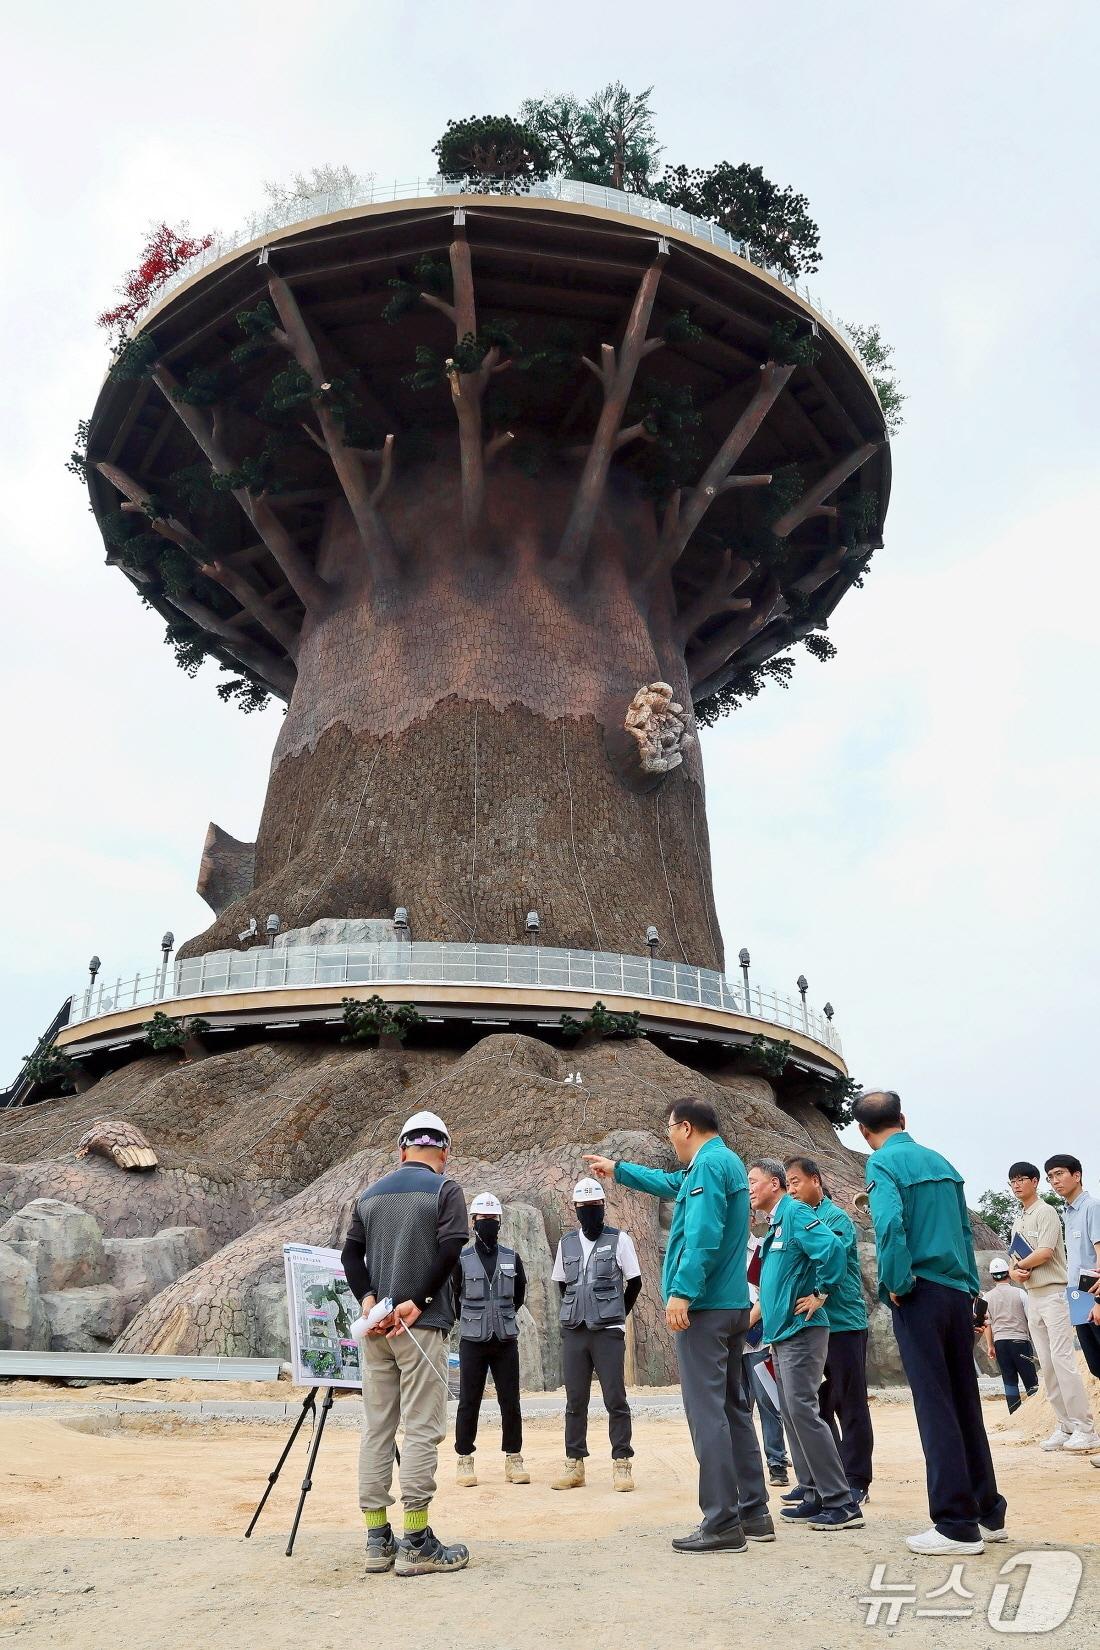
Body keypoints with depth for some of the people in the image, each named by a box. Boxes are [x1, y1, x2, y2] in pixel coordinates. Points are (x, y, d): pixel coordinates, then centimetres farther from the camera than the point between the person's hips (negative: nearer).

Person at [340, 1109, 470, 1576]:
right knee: (421, 1429, -1)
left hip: (375, 1324, 6)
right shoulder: (445, 1189, -3)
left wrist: (369, 1301, -5)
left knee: (376, 1428, 11)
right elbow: (450, 1249, -15)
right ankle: (416, 1544, 1)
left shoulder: (370, 1194, 14)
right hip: (422, 1325, -6)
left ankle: (378, 1541, 17)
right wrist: (416, 1302, -12)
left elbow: (350, 1255, 6)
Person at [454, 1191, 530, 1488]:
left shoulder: (511, 1258, 4)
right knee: (469, 1402, 2)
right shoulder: (461, 1259, -4)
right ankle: (465, 1460, 14)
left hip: (506, 1340, 2)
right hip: (472, 1341, -2)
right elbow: (452, 1297, 7)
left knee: (510, 1401, 4)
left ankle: (514, 1459, 15)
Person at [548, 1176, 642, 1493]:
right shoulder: (566, 1243, 8)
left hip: (608, 1332, -3)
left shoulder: (619, 1240, -2)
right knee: (575, 1401, 8)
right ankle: (574, 1466, 16)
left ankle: (622, 1464, 7)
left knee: (615, 1400, -2)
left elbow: (634, 1283, 3)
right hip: (573, 1332, 4)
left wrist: (616, 1315, 7)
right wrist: (579, 1312, 12)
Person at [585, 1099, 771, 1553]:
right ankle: (754, 1513, 19)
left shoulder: (708, 1164, -13)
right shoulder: (727, 1162, 18)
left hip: (703, 1307, -10)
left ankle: (722, 1525, -3)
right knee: (733, 1408, 14)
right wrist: (617, 1170, 42)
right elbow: (672, 1183, 34)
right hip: (732, 1305, 10)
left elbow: (703, 1236, -24)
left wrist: (682, 1291, -26)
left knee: (707, 1413, -6)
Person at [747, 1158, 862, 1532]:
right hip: (781, 1333, 10)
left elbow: (832, 1249, -26)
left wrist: (820, 1295, -18)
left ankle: (842, 1504, -5)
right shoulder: (774, 1225, 17)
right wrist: (761, 1308, 21)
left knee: (802, 1411, -11)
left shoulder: (795, 1214, -12)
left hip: (800, 1331, -10)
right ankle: (816, 1497, 18)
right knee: (791, 1415, 11)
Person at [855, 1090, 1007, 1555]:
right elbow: (965, 1229, 15)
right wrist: (970, 1285, 18)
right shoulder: (940, 1161, 12)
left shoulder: (883, 1163, -9)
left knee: (935, 1406, -1)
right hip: (958, 1293, 7)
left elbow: (890, 1224, -23)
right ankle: (987, 1512, 24)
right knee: (966, 1403, 15)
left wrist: (896, 1284, -12)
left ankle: (958, 1525, 3)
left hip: (919, 1295, -7)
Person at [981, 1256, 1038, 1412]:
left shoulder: (988, 1297, 2)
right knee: (1030, 1380, 4)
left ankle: (1015, 1416, 7)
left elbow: (987, 1324, 5)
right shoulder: (1019, 1293, -6)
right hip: (1020, 1340, -3)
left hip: (999, 1342, 3)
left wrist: (990, 1345, 14)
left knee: (1009, 1380, 8)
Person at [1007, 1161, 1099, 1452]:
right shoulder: (1017, 1222, 19)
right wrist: (1015, 1272, -5)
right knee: (1047, 1365, 7)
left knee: (1063, 1360, -13)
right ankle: (1066, 1427, 11)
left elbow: (1044, 1252, -17)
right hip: (1032, 1297, 8)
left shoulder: (1046, 1212, -6)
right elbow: (1016, 1259, 18)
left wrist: (1019, 1265, -3)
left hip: (1053, 1293, -8)